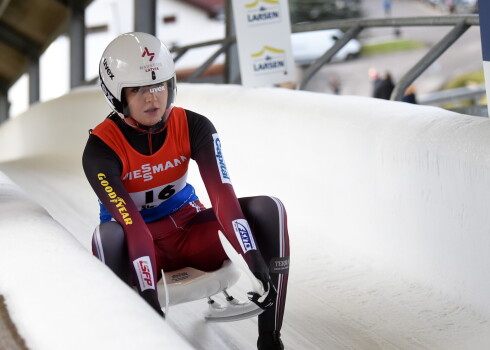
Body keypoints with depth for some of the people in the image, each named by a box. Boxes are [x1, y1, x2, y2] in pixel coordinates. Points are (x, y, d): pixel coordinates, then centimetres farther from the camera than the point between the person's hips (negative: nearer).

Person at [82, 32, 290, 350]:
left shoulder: (193, 127, -11)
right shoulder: (102, 148, -20)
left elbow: (222, 195, -23)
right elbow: (130, 222, -31)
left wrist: (255, 260, -35)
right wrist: (148, 297, -42)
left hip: (190, 232, 4)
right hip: (140, 241, -4)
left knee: (268, 209, -21)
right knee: (108, 237, -39)